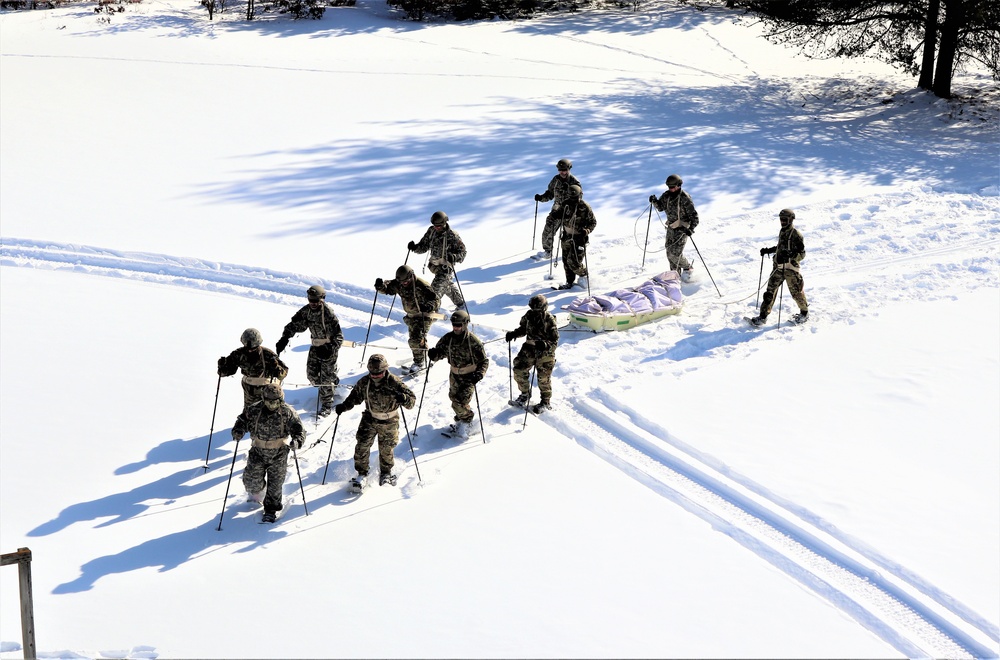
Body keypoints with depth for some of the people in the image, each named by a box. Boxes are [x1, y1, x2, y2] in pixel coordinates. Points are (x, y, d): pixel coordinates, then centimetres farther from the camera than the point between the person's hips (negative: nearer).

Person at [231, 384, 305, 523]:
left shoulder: (287, 412, -13)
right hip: (258, 453, 1)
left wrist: (297, 441, -30)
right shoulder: (254, 410, -11)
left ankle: (271, 509, 25)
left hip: (278, 455, -1)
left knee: (275, 483, 5)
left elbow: (299, 429, -10)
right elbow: (242, 420, 2)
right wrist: (238, 431, -19)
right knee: (252, 481, 6)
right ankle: (256, 491, 43)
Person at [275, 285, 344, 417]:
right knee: (311, 374, 7)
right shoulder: (306, 311, -7)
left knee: (326, 376, -3)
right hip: (316, 346, 6)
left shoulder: (328, 313, -24)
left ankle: (327, 404, 14)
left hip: (329, 348, -6)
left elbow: (338, 335, -22)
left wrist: (330, 348, -36)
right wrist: (284, 338, -17)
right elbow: (294, 325, -1)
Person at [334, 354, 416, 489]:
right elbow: (355, 396, 6)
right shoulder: (364, 382, -11)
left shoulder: (394, 382, -21)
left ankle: (385, 473, 35)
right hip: (370, 419, 2)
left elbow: (412, 398, -21)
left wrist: (403, 398, -44)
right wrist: (344, 406, -10)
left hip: (389, 422, -2)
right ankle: (362, 474, 12)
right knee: (362, 446, -6)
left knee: (386, 450, 9)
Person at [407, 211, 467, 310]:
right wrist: (415, 247, -17)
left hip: (446, 268, -7)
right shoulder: (431, 231, -2)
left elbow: (462, 252, -15)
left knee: (435, 289, -15)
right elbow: (423, 247, 4)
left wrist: (454, 257, -36)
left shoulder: (452, 236, -19)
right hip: (435, 265, 8)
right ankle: (460, 303, 45)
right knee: (448, 285, 25)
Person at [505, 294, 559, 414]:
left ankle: (546, 402, 24)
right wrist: (513, 334, -5)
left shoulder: (549, 320, -19)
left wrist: (545, 345, -37)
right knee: (519, 370, 2)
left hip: (545, 352, -5)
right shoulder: (529, 315, -5)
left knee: (543, 378, 3)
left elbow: (555, 340, -17)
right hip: (530, 348, 5)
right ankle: (525, 394, 26)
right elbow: (523, 329, 14)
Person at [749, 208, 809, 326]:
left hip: (790, 268, -7)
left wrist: (789, 256, -30)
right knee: (770, 290, 2)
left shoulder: (796, 234, -12)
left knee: (796, 292, 4)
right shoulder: (782, 232, 12)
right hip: (778, 267, 7)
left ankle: (804, 312, 27)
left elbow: (802, 254, -14)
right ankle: (763, 316, 5)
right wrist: (768, 250, 20)